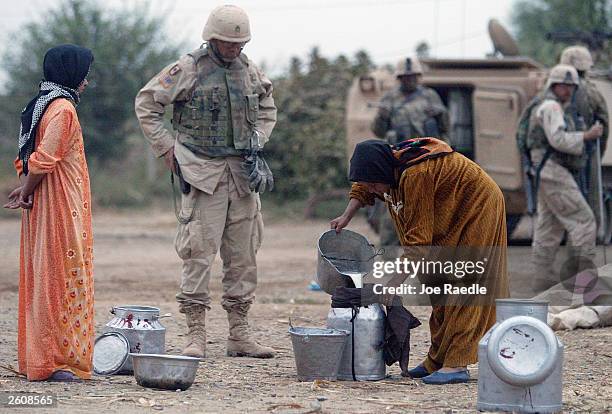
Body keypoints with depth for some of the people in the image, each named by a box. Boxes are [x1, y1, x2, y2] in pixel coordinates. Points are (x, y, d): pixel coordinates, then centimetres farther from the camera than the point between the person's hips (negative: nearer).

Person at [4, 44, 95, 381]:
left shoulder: (39, 106, 16)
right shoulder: (63, 108, -14)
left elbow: (29, 156, 15)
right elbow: (44, 159, -20)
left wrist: (25, 189, 2)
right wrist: (27, 192, -8)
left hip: (42, 206, 10)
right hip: (61, 205, -10)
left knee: (42, 279, 12)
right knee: (62, 278, -6)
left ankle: (36, 358, 17)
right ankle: (57, 361, -5)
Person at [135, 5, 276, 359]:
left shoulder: (250, 71, 11)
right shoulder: (187, 70, -5)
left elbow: (268, 110, 27)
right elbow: (146, 104, 0)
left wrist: (257, 143, 13)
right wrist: (166, 147, -3)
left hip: (243, 174, 5)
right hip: (203, 172, -5)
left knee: (243, 256, 6)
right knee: (199, 253, -9)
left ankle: (240, 335, 12)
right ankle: (196, 334, -5)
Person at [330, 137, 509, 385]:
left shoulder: (415, 176, -35)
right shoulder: (391, 164, -8)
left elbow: (417, 240, -33)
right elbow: (362, 188, 17)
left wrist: (393, 285, -32)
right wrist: (347, 217, 2)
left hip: (477, 207, -10)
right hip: (450, 219, 10)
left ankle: (456, 364, -19)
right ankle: (436, 361, 13)